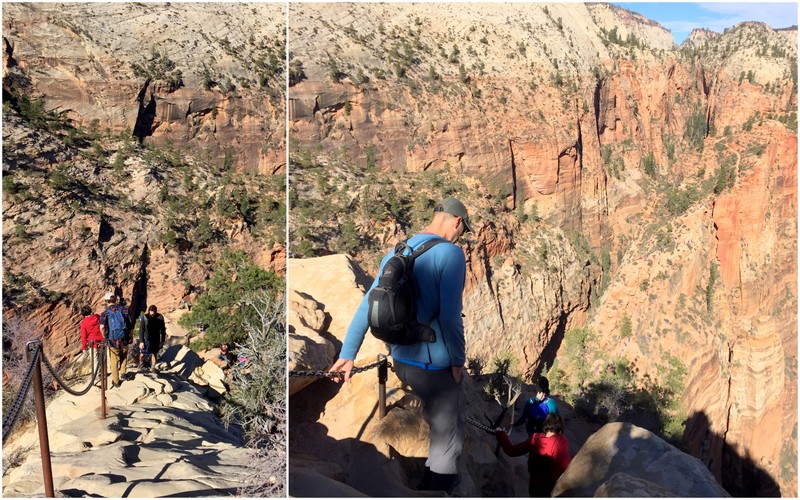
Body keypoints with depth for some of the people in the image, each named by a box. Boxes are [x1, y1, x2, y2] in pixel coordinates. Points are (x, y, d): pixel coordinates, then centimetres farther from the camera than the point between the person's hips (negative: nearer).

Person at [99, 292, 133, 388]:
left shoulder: (105, 313, -3)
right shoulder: (124, 309, 2)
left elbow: (102, 327, -21)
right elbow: (131, 325, 1)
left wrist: (104, 338, -6)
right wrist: (130, 336, 15)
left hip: (113, 341, -1)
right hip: (124, 340, 1)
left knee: (114, 362, 16)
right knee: (123, 356, 32)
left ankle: (116, 382, 24)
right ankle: (123, 372, 23)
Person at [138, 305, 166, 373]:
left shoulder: (160, 317, -11)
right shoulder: (144, 317, -16)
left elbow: (163, 329, -1)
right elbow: (141, 330, -10)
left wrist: (162, 341, 2)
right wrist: (141, 341, -12)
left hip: (156, 340, 1)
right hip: (146, 339, -1)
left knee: (154, 354, 11)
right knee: (142, 354, 8)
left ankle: (153, 367, 27)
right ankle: (141, 363, 38)